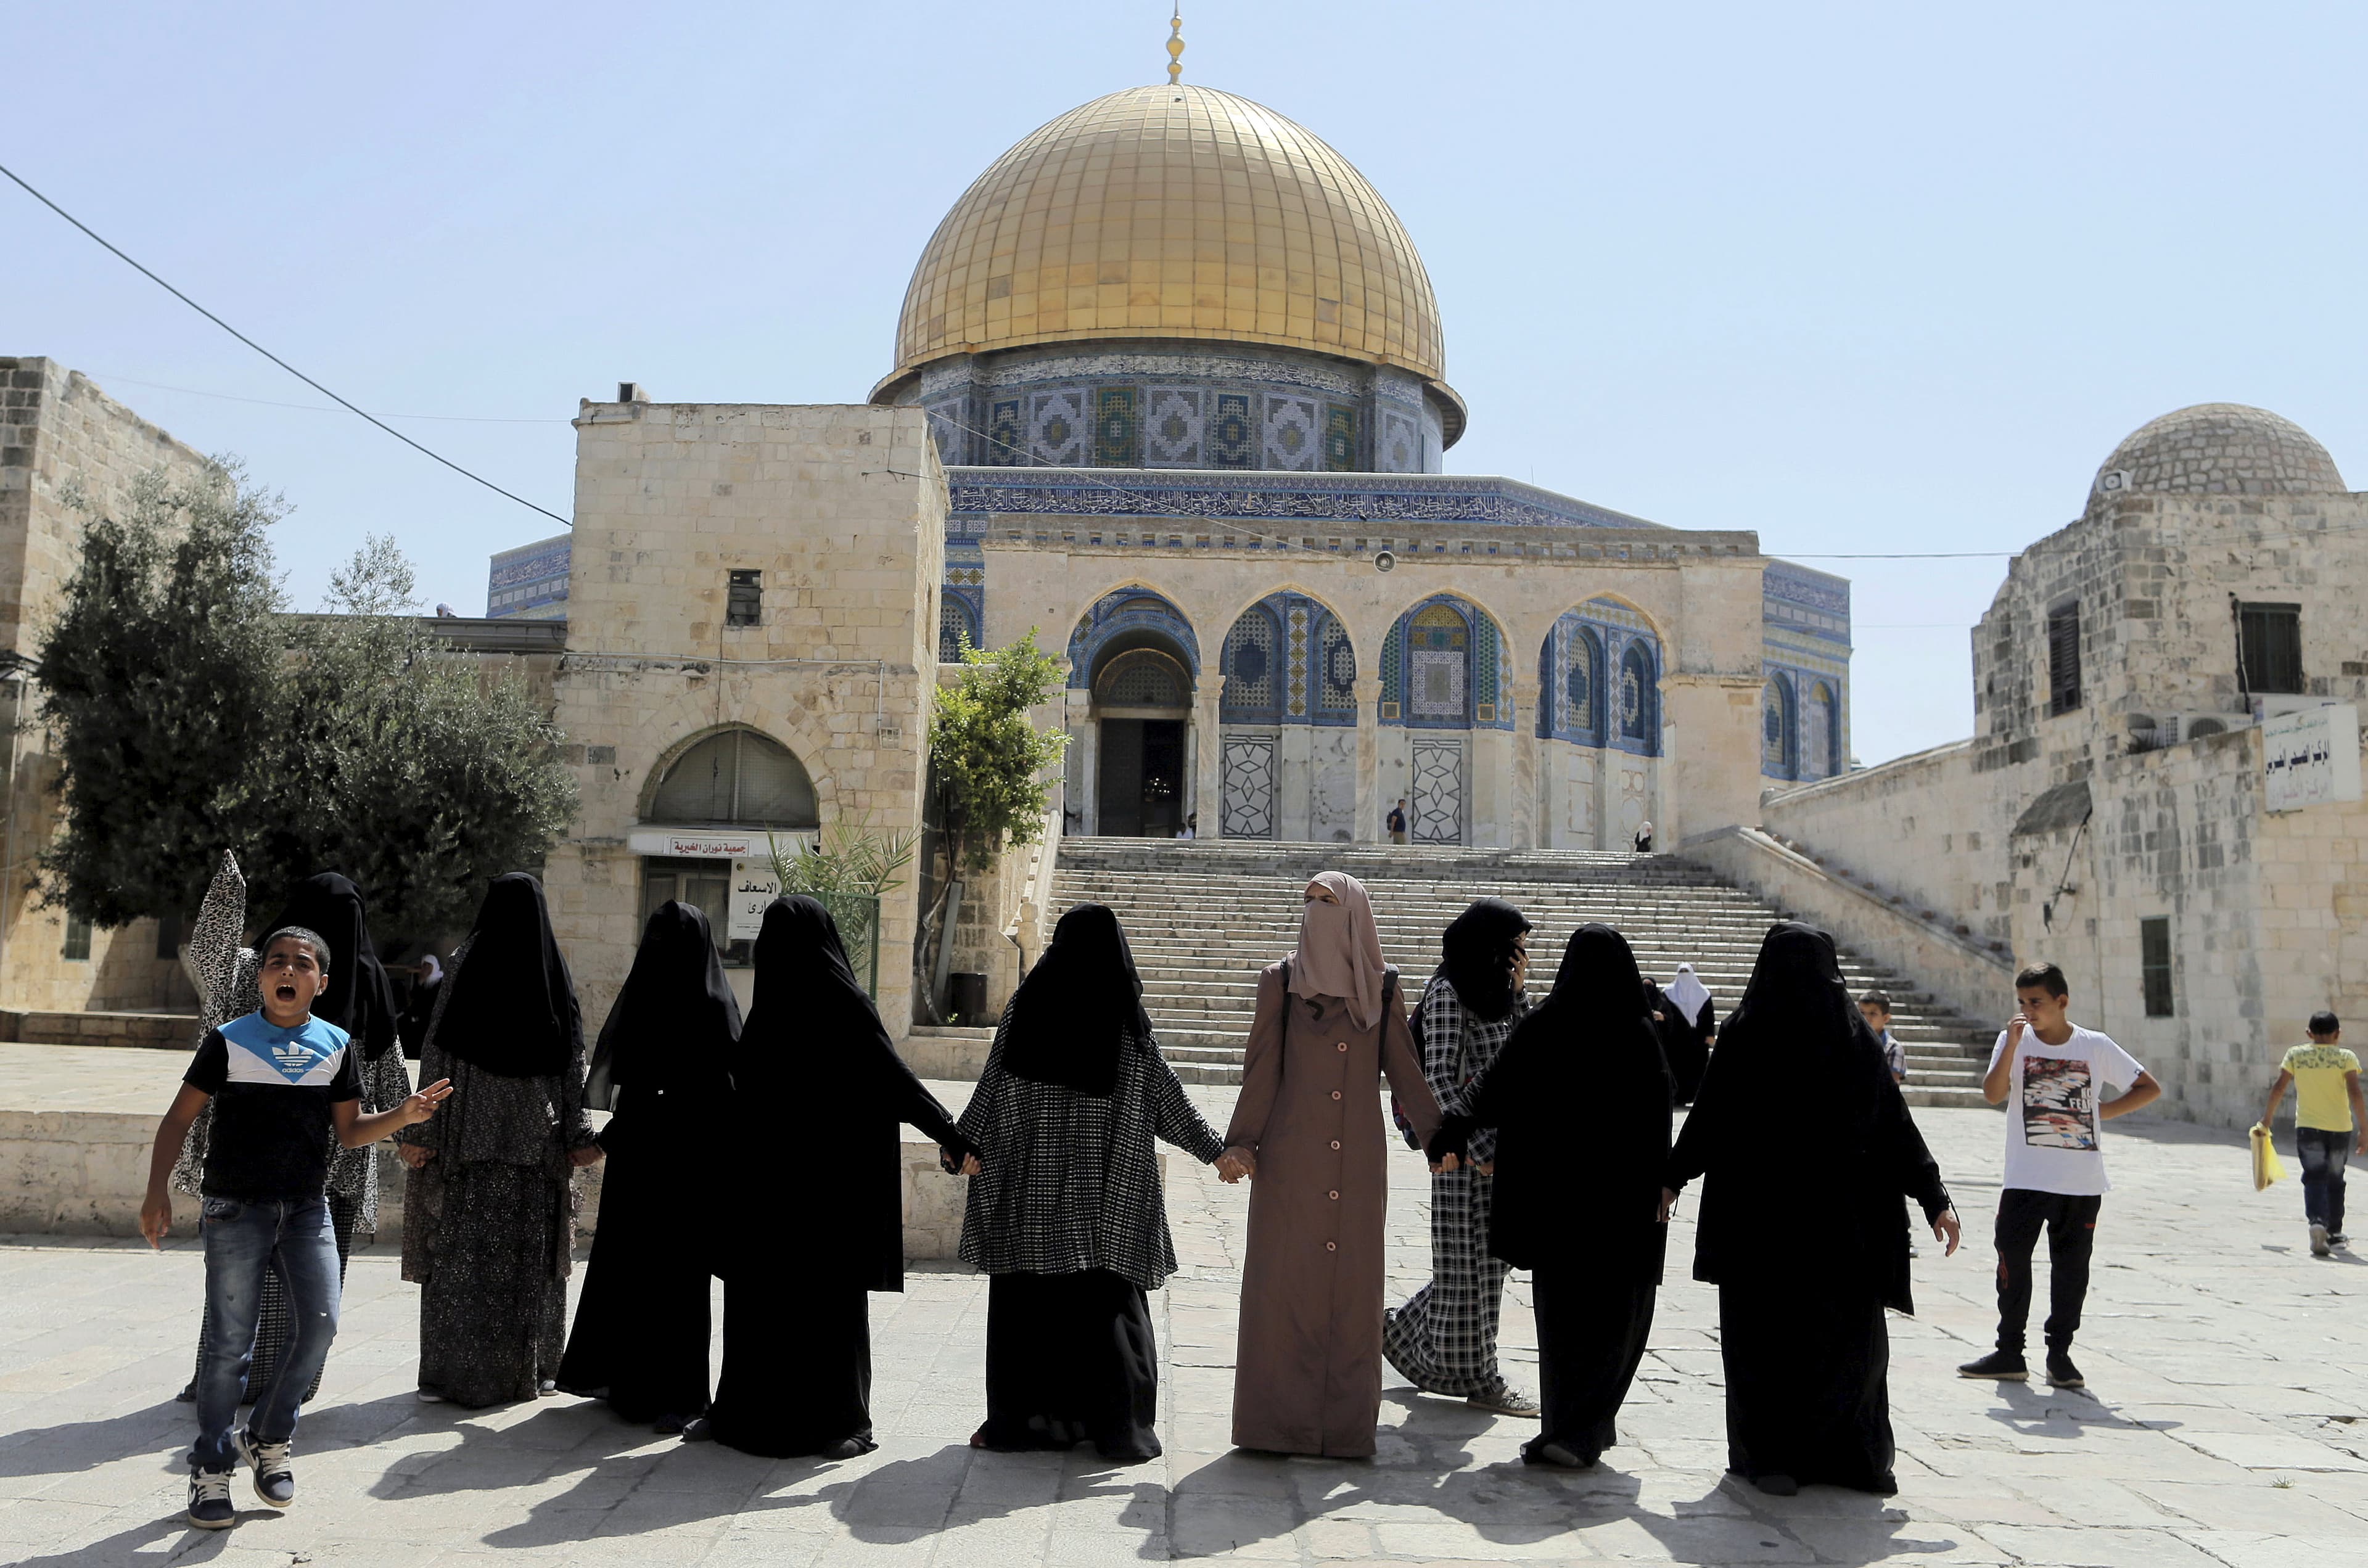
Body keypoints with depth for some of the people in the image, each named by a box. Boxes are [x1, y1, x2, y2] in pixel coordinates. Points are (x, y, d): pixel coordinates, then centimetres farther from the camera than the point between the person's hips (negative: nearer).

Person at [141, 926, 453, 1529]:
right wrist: (158, 1190, -8)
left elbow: (349, 1132, 7)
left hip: (307, 1209, 3)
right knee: (230, 1343, 0)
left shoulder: (336, 1046, 4)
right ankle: (211, 1469, 15)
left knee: (318, 1326, -5)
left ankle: (270, 1439, 18)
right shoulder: (229, 1042, -3)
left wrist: (403, 1115, -10)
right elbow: (179, 1118, 1)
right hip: (236, 1209, -2)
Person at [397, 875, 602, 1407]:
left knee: (460, 1250, 3)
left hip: (470, 1134, -2)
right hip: (536, 1138, 2)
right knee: (531, 1254, 9)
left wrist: (420, 1131, -4)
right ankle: (531, 1368, 16)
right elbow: (573, 1060, 3)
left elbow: (437, 1052, -6)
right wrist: (578, 1134, 7)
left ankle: (450, 1373, 3)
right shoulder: (556, 972, 2)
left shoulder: (468, 963, -4)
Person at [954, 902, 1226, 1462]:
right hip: (1106, 1190, 0)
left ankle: (1023, 1418, 11)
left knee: (1029, 1297, 7)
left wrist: (961, 1141, 14)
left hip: (1034, 1183, 0)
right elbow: (1166, 1096, -2)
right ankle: (1118, 1426, 7)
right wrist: (1216, 1150, 7)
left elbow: (994, 1086, 0)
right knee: (1108, 1301, 5)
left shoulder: (1027, 1007, -3)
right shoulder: (1127, 1017, -5)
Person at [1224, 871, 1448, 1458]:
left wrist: (1437, 1138, 3)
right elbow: (1260, 1070, 1)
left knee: (1354, 1283, 4)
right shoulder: (1281, 981, 3)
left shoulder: (1382, 988, 6)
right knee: (1283, 1279, 0)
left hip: (1358, 1162, 1)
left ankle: (1346, 1421, 14)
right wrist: (1242, 1142, -6)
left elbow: (1405, 1071, 8)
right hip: (1291, 1160, -1)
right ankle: (1278, 1415, 10)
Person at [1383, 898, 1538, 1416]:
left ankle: (1404, 1330, 27)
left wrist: (1515, 994, 4)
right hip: (1465, 1145, -9)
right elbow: (1441, 1076, -15)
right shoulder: (1448, 994, -10)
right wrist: (1482, 1145, -20)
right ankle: (1477, 1378, 10)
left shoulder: (1498, 997, 16)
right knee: (1469, 1262, 1)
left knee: (1487, 1260, 12)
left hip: (1498, 1142, 9)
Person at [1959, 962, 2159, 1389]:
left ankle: (2060, 1354, 16)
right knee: (2012, 1261, 0)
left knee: (2071, 1267, 5)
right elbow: (1992, 1094, -14)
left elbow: (2150, 1088, 9)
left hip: (2082, 1183, 0)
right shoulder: (2014, 1040, 0)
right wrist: (2012, 1044, -21)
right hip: (2025, 1178, 0)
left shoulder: (2096, 1047, 1)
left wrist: (2105, 1111, -2)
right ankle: (2009, 1353, 10)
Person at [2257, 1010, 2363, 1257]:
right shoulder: (2346, 1057, -3)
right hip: (2340, 1127, 0)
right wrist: (2364, 1129, -9)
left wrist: (2268, 1116, 13)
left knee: (2314, 1178, -1)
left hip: (2307, 1127, 0)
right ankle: (2334, 1232, 28)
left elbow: (2279, 1087, 1)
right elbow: (2355, 1093, -12)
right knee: (2335, 1180, 16)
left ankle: (2317, 1221, -28)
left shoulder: (2295, 1054, 1)